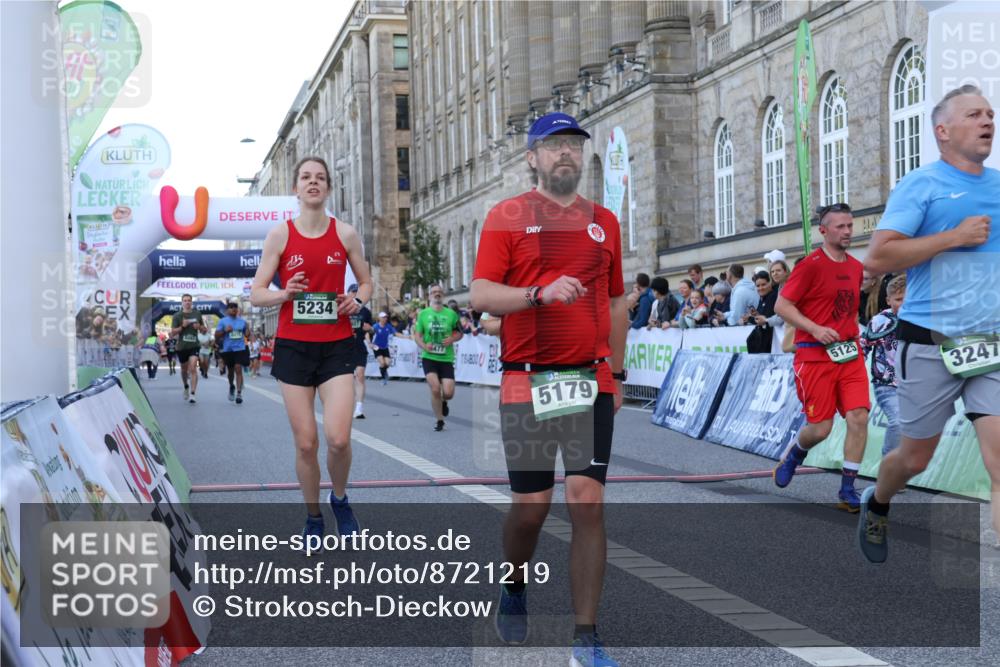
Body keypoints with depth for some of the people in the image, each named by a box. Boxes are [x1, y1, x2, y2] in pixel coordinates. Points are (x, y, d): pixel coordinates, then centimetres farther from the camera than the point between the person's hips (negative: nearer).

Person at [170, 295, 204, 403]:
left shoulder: (197, 314, 6)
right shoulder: (177, 316, -1)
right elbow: (172, 332, -5)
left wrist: (199, 327, -7)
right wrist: (182, 326, -19)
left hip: (194, 345, -1)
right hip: (181, 346, 1)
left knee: (193, 368, -17)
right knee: (184, 369, 16)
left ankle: (192, 394, -20)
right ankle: (186, 387, 45)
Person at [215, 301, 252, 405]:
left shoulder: (242, 321, 9)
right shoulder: (223, 321, 3)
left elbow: (247, 335, 14)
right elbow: (216, 335, -2)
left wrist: (248, 329, -7)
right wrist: (225, 331, -18)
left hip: (240, 349, 0)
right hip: (228, 349, 0)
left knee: (238, 369, -14)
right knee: (230, 370, 14)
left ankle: (239, 393, -17)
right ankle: (232, 386, 42)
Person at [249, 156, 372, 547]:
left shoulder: (345, 234, 4)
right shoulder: (280, 235, 1)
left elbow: (366, 282, 15)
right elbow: (256, 295, 3)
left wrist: (358, 301, -7)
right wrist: (285, 294, -18)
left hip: (336, 345, 0)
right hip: (293, 345, 0)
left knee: (338, 438, -12)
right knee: (305, 442, 1)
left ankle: (340, 499, 18)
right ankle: (313, 518, 20)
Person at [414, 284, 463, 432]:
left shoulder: (451, 314, 3)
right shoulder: (423, 314, 2)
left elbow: (459, 333, 12)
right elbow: (417, 335, 4)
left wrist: (452, 339, -10)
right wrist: (424, 346, -15)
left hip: (446, 358, 1)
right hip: (429, 357, -1)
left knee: (448, 393, -9)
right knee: (435, 389, -14)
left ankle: (443, 402, 30)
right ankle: (439, 420, 6)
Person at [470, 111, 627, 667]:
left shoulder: (604, 221, 13)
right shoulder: (506, 216, 2)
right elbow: (482, 295, -6)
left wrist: (617, 373, 16)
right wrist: (541, 291, -21)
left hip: (591, 381, 2)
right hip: (527, 382, -2)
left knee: (588, 502, -5)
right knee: (531, 506, 3)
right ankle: (515, 590, 35)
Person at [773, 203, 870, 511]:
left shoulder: (855, 266, 12)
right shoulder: (811, 264, -9)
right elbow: (782, 305, -10)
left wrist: (853, 336, 14)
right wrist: (815, 329, -20)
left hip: (849, 353, 6)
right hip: (814, 355, -5)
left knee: (859, 417, -8)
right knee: (820, 428, -4)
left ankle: (847, 490, 2)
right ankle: (794, 455, 31)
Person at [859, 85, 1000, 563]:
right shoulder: (920, 185, -4)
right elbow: (876, 258, -14)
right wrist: (954, 236, -16)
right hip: (931, 346, -3)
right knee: (915, 458, 12)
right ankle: (876, 505, 45)